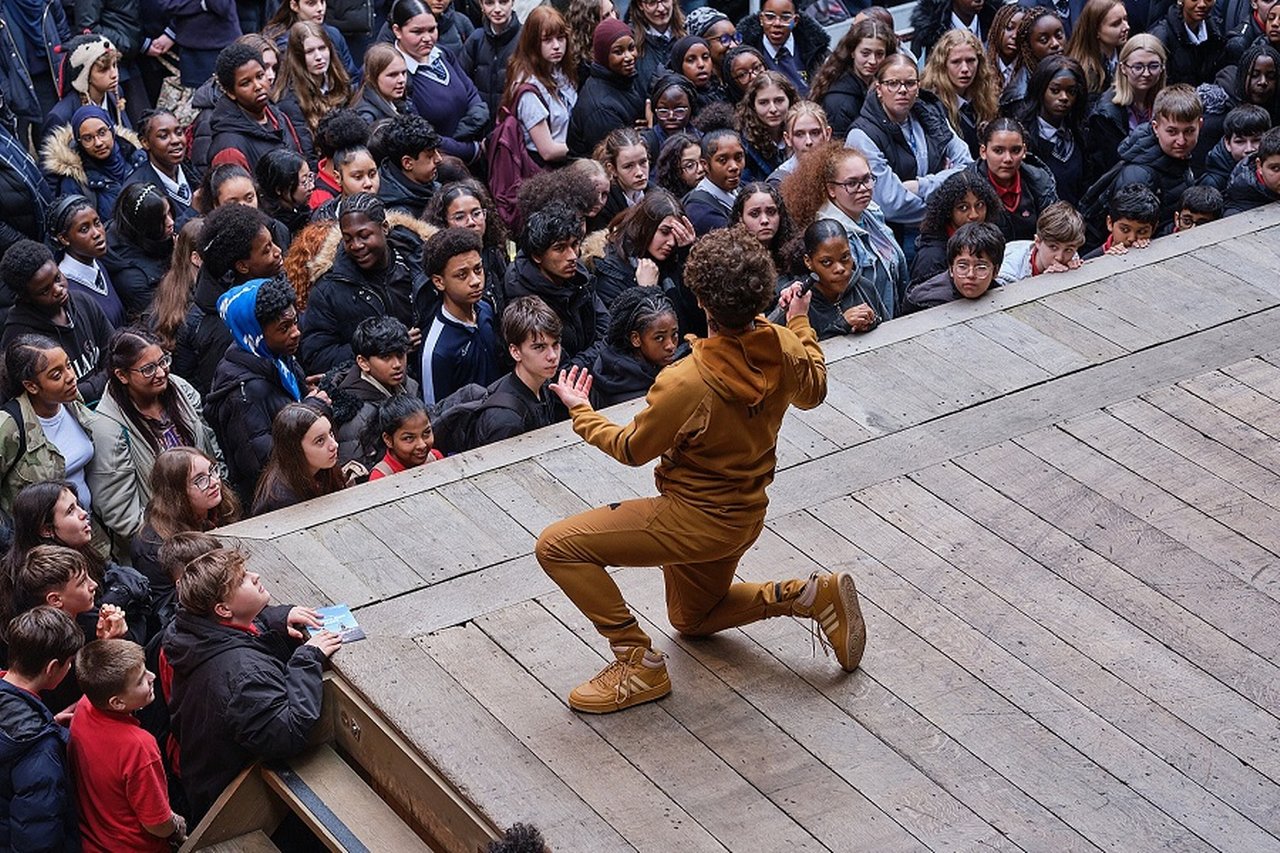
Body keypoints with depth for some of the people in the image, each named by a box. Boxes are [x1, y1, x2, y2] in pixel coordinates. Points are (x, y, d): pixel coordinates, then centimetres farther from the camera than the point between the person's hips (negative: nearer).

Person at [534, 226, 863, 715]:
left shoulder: (686, 385, -32)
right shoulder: (783, 348, -13)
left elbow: (632, 450, -14)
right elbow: (812, 392, 11)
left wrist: (581, 412, 4)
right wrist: (801, 323, 26)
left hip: (696, 520, -8)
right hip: (746, 514, 8)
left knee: (556, 546, -6)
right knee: (693, 619, 32)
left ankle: (638, 663, -4)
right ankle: (812, 596, 13)